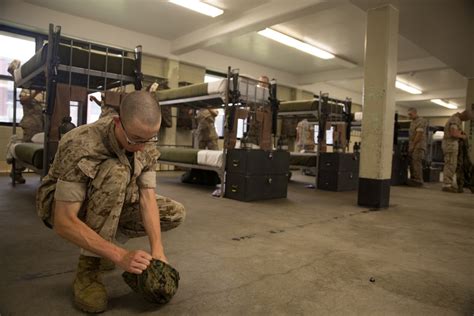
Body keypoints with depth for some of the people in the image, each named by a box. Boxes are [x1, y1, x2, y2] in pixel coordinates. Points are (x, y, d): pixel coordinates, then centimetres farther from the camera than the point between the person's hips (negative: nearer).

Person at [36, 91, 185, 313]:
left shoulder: (147, 146, -17)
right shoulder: (81, 146, -35)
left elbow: (148, 198, -18)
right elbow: (63, 223, -36)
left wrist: (157, 250, -30)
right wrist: (120, 256, -41)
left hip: (112, 205, 6)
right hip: (61, 206, -6)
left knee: (175, 213, -10)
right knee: (117, 172, -36)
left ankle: (100, 245, 5)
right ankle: (89, 265, -23)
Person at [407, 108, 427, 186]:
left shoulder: (421, 121, -8)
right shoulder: (412, 122, 20)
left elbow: (419, 135, -15)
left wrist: (413, 145, -14)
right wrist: (409, 145, 13)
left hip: (418, 146, -9)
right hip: (412, 146, 9)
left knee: (416, 164, -10)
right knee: (412, 164, 8)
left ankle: (418, 181, -7)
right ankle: (413, 180, 13)